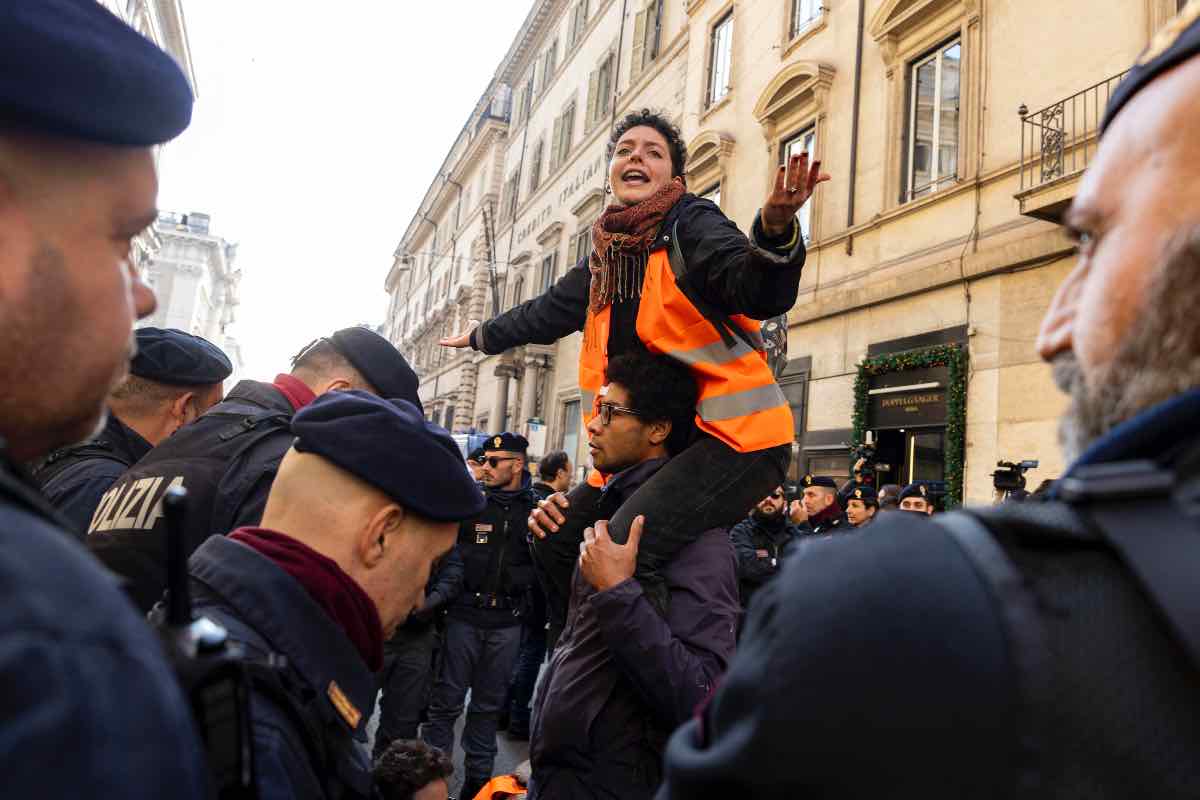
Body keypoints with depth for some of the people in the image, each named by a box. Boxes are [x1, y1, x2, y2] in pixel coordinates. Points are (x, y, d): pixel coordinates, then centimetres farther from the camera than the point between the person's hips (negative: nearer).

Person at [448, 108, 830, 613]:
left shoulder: (691, 223, -6)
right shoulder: (605, 253, 14)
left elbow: (759, 294, -24)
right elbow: (547, 313, 31)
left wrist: (775, 228, -45)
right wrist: (481, 337, 46)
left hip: (735, 432, -8)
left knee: (620, 554, -27)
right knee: (557, 538, 12)